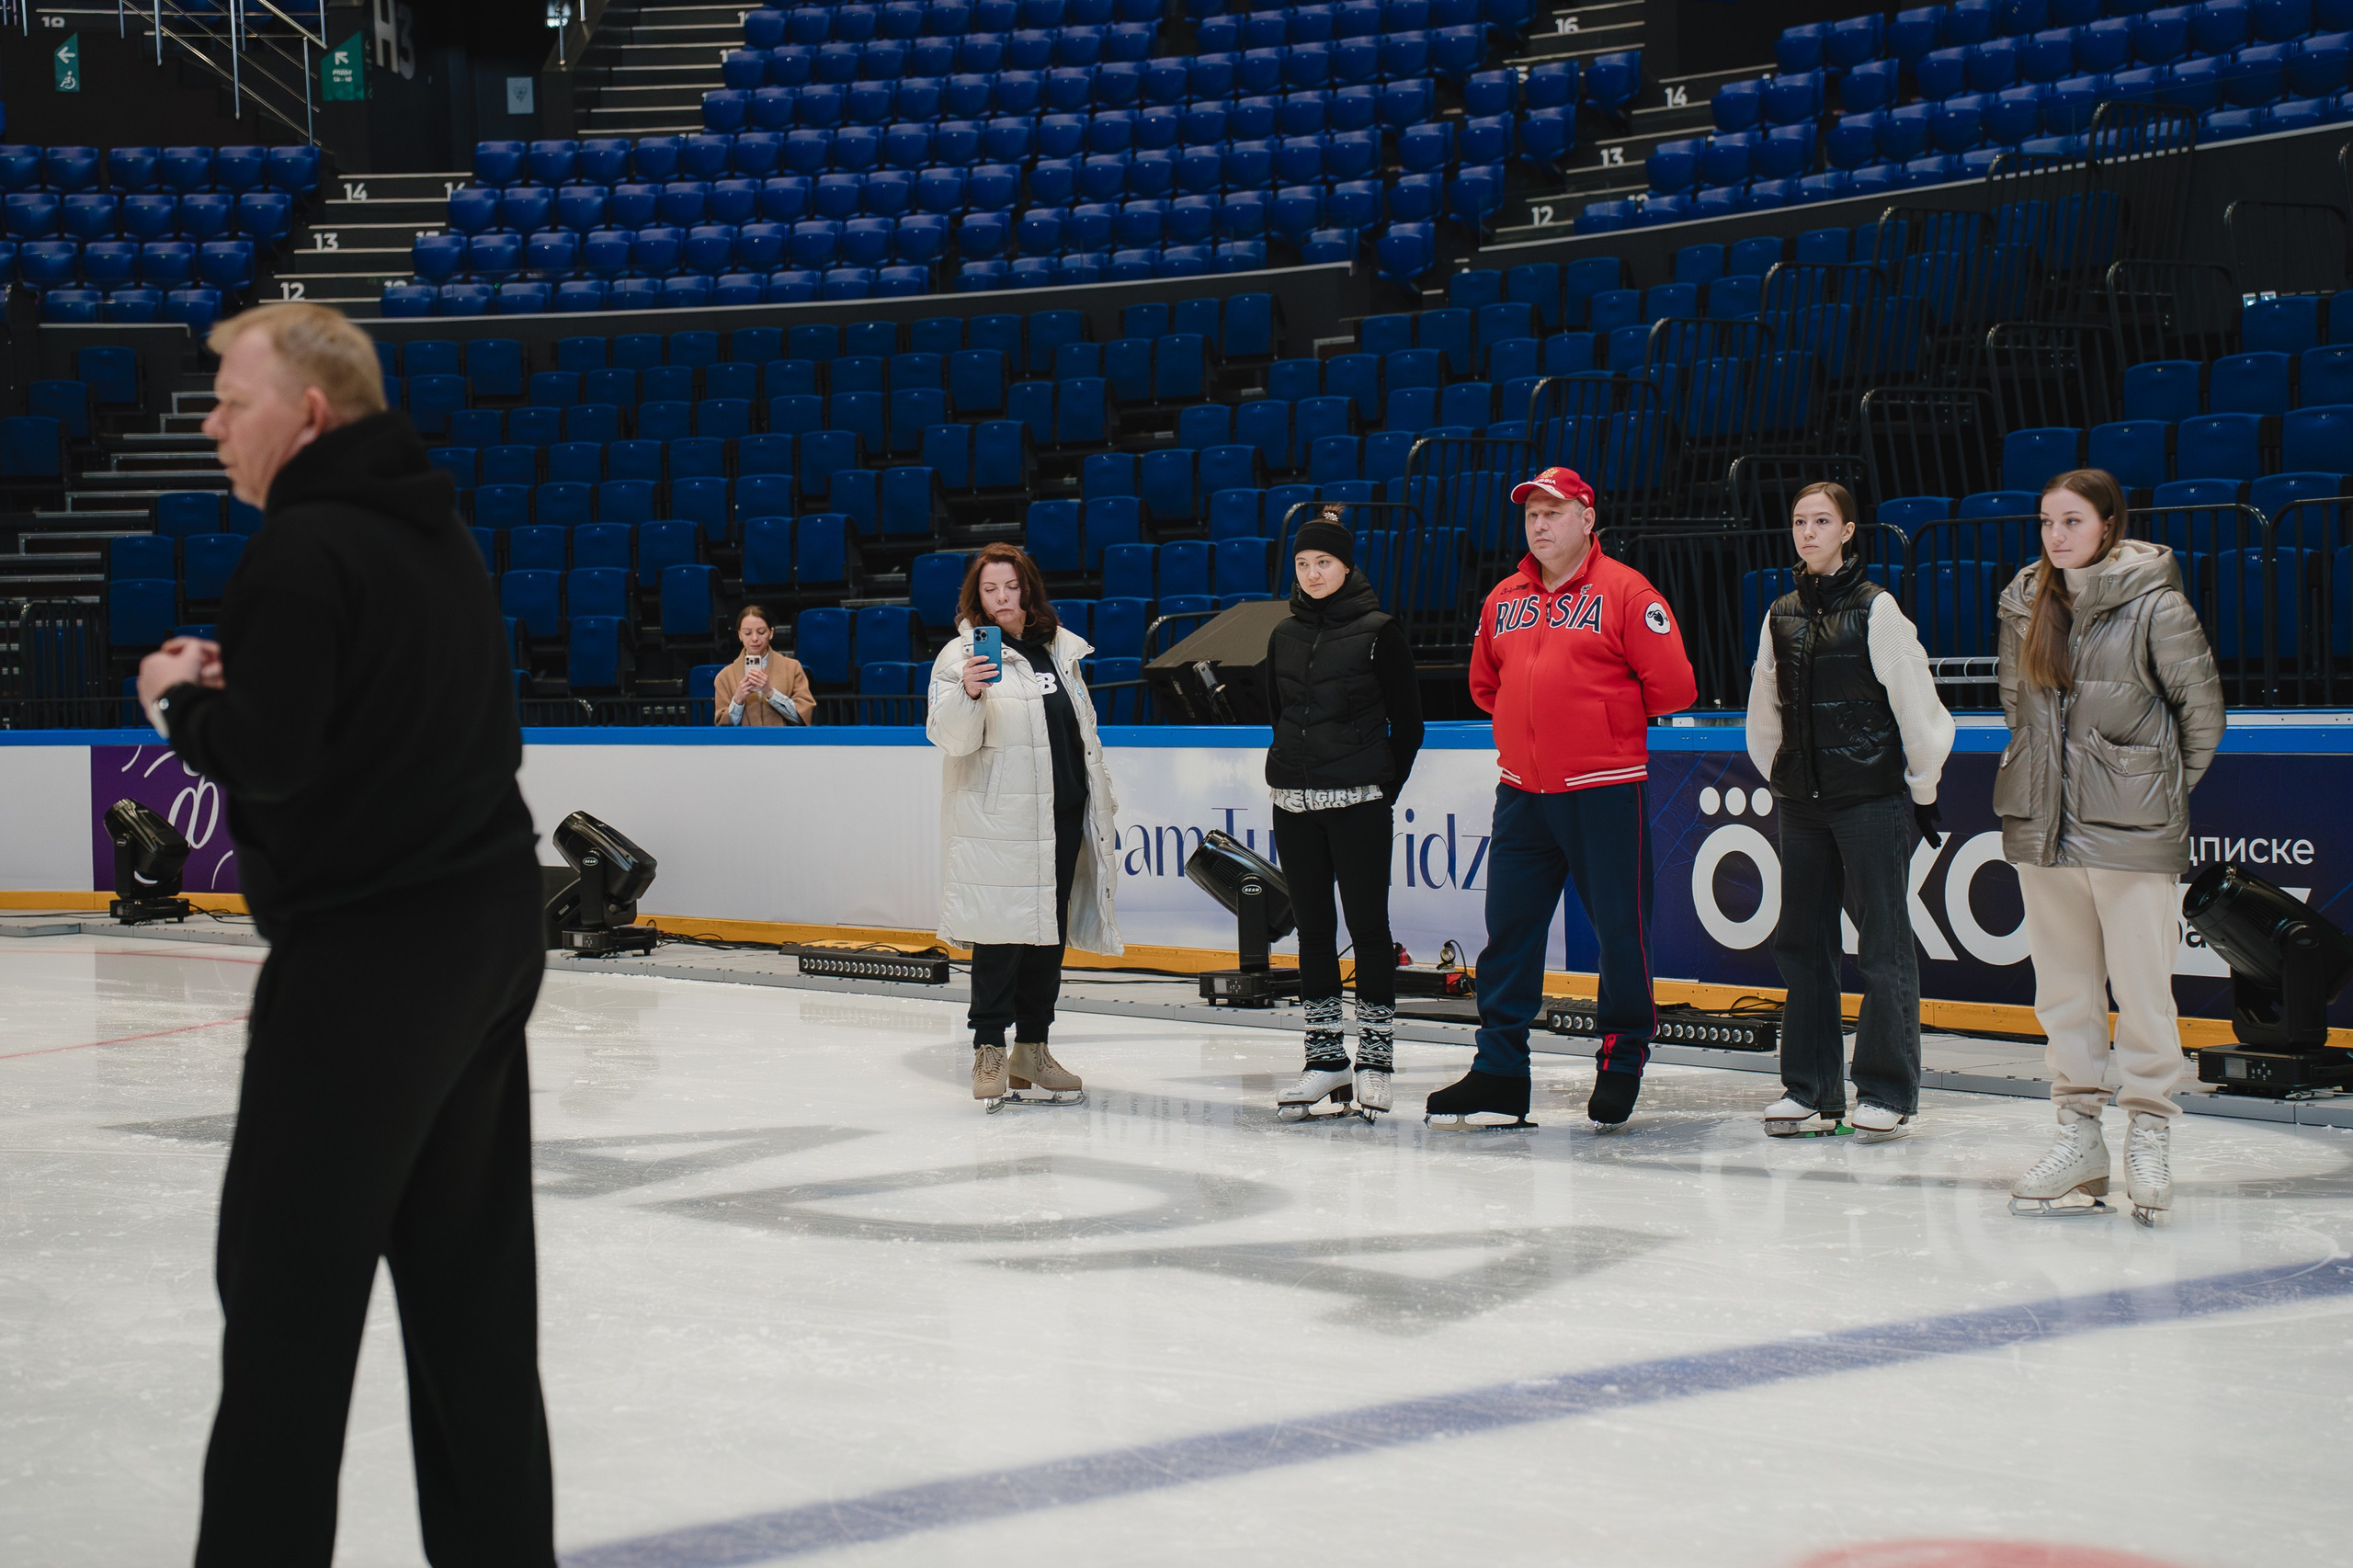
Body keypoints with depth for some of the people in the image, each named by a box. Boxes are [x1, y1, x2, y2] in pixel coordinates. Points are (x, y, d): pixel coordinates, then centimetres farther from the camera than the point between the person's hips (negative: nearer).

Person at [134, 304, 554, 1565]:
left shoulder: (305, 549, -14)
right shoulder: (439, 535, 14)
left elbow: (267, 756, -19)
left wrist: (180, 699, -1)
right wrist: (240, 682, 10)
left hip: (363, 956, -9)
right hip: (491, 931, 9)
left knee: (288, 1279, -3)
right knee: (470, 1270, 12)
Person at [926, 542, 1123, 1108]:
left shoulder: (1060, 649, 13)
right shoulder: (962, 654, -5)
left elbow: (1084, 728, 22)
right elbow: (952, 738, -15)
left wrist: (1101, 799, 23)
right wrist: (968, 694, -35)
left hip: (1064, 816, 6)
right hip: (998, 822, -6)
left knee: (1049, 933, 10)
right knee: (1003, 934, -7)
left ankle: (1032, 1050, 19)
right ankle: (989, 1053, 1)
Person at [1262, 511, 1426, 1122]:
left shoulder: (1379, 631, -5)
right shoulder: (1284, 635, 10)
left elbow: (1408, 719, -2)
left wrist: (1386, 785, -2)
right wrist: (1295, 771, 14)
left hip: (1357, 802, -5)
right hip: (1294, 804, 5)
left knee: (1368, 924, -2)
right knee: (1312, 927, 8)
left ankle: (1375, 1058, 5)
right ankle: (1324, 1059, 14)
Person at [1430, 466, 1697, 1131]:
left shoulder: (1625, 591, -6)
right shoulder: (1504, 600, 12)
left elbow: (1673, 684, -8)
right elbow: (1484, 684, 24)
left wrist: (1607, 717, 3)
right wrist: (1534, 719, 12)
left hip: (1605, 790, -5)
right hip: (1522, 792, 6)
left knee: (1620, 928, 1)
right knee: (1509, 927, 5)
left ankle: (1622, 1063, 16)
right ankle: (1499, 1073, 10)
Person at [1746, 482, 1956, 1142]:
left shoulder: (1876, 609, -6)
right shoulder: (1781, 616, 11)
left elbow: (1916, 704, -5)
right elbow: (1764, 715, 20)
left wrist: (1922, 790, -2)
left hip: (1872, 798, -6)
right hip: (1801, 803, 6)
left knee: (1884, 946, -2)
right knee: (1802, 942, 7)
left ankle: (1887, 1093, 4)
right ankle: (1811, 1090, 14)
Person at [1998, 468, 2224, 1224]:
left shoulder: (2153, 603, -9)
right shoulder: (2024, 603, 7)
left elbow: (2202, 708, -2)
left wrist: (2165, 788, 5)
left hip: (2130, 830, -5)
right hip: (2042, 823, 5)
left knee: (2142, 988, -1)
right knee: (2063, 989, 9)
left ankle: (2148, 1136, 9)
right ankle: (2078, 1134, 17)